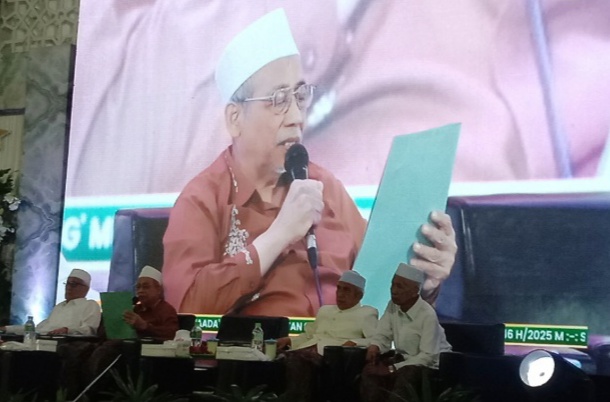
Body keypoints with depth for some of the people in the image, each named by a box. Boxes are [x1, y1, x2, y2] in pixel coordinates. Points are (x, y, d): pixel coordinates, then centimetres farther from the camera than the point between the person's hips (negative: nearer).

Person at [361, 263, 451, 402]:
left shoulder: (428, 315, -24)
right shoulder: (392, 305, -4)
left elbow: (428, 356, -26)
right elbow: (383, 335, 3)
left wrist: (392, 369, -28)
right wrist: (374, 346, -23)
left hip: (431, 364, -6)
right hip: (405, 358, 7)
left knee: (405, 376, -35)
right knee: (370, 371, -16)